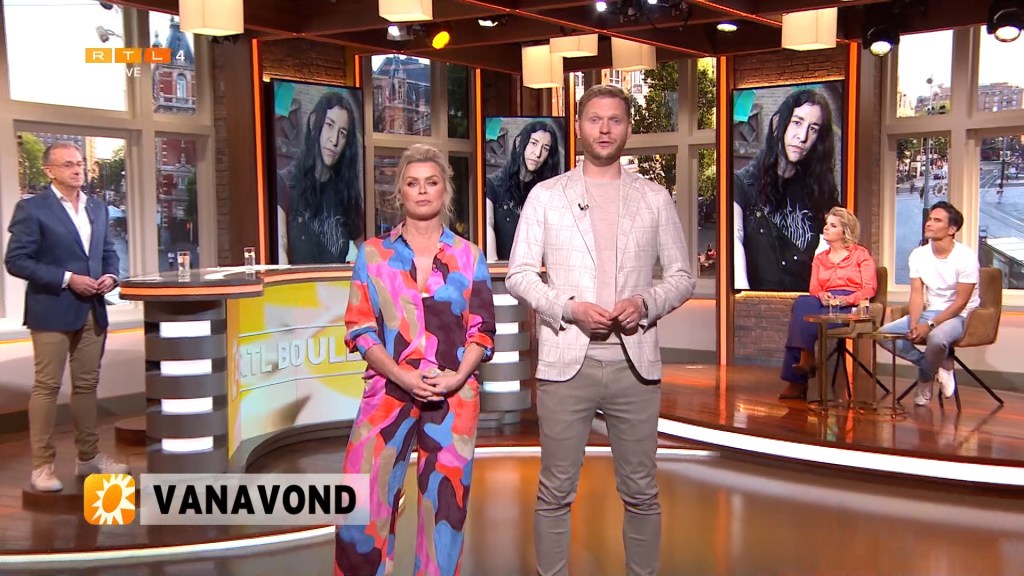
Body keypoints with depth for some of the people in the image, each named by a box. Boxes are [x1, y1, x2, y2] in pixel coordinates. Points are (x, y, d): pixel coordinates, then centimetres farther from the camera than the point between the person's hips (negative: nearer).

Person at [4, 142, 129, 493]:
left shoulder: (97, 208, 12)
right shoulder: (32, 208, -7)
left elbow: (109, 251, 19)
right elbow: (16, 260, -12)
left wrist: (111, 275, -3)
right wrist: (67, 279, -18)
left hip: (92, 311, 6)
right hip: (52, 311, -6)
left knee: (87, 384, 13)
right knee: (47, 386, -1)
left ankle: (89, 457, 23)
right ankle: (42, 466, 6)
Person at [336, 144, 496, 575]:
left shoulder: (468, 256, 8)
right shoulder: (373, 254, 7)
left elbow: (483, 330, 5)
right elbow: (359, 328, 2)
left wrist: (457, 376, -13)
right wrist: (403, 376, -13)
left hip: (454, 396, 1)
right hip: (388, 392, 0)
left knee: (444, 507, 6)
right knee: (363, 508, -5)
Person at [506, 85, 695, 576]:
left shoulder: (655, 198, 10)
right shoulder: (546, 195, 6)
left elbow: (682, 276, 11)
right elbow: (519, 274, 3)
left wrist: (645, 303, -10)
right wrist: (570, 308, -13)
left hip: (635, 364, 2)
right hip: (566, 363, -1)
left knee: (640, 493, 9)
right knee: (556, 492, 5)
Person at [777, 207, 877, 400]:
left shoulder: (861, 254, 10)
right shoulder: (820, 258, 24)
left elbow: (870, 289, -1)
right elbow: (814, 288, 12)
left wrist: (846, 299, -18)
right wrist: (822, 296, -12)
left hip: (851, 306, -4)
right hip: (825, 304, 5)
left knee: (803, 309, -31)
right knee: (801, 303, -31)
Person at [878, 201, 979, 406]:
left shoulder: (966, 257, -15)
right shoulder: (918, 255, 2)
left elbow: (961, 302, -16)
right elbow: (917, 294, -1)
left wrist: (930, 325, -23)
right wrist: (914, 324, -18)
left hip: (958, 316, -6)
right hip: (929, 312, 6)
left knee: (936, 337, -39)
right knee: (884, 334, -14)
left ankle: (925, 381, -8)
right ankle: (940, 366, -7)